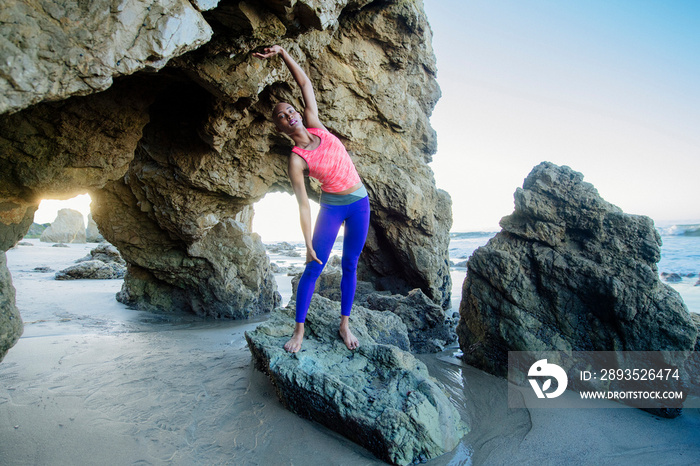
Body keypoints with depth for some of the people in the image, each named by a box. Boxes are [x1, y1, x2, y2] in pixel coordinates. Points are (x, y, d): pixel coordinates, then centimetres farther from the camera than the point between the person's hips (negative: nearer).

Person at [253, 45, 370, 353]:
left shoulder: (315, 125, -1)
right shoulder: (296, 160, -12)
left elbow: (305, 83, 1)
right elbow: (303, 205, -13)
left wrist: (282, 52, -8)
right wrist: (308, 243, -14)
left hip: (359, 202, 4)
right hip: (331, 206, -3)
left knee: (350, 265, 7)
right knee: (313, 268, -5)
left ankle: (344, 324, 19)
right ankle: (299, 328, 8)